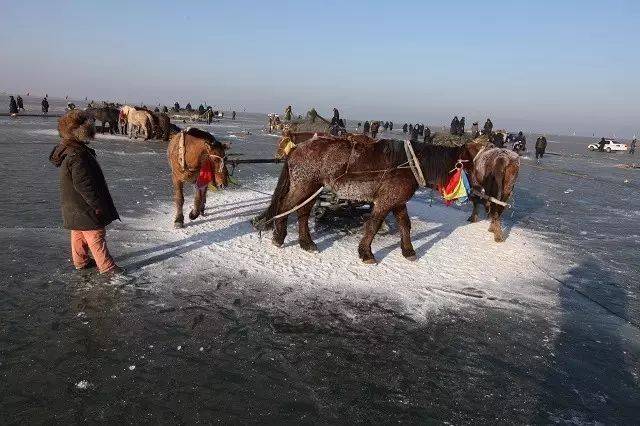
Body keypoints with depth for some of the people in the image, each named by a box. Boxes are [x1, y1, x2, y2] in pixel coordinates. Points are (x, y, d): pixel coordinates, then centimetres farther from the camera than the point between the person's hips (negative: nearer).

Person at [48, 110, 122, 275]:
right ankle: (106, 266, 8)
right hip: (84, 207, -10)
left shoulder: (68, 150, 7)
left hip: (75, 207, 10)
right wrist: (97, 204, -21)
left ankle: (81, 261, 36)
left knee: (79, 234, 22)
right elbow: (84, 185, -28)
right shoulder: (77, 156, -28)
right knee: (96, 235, -1)